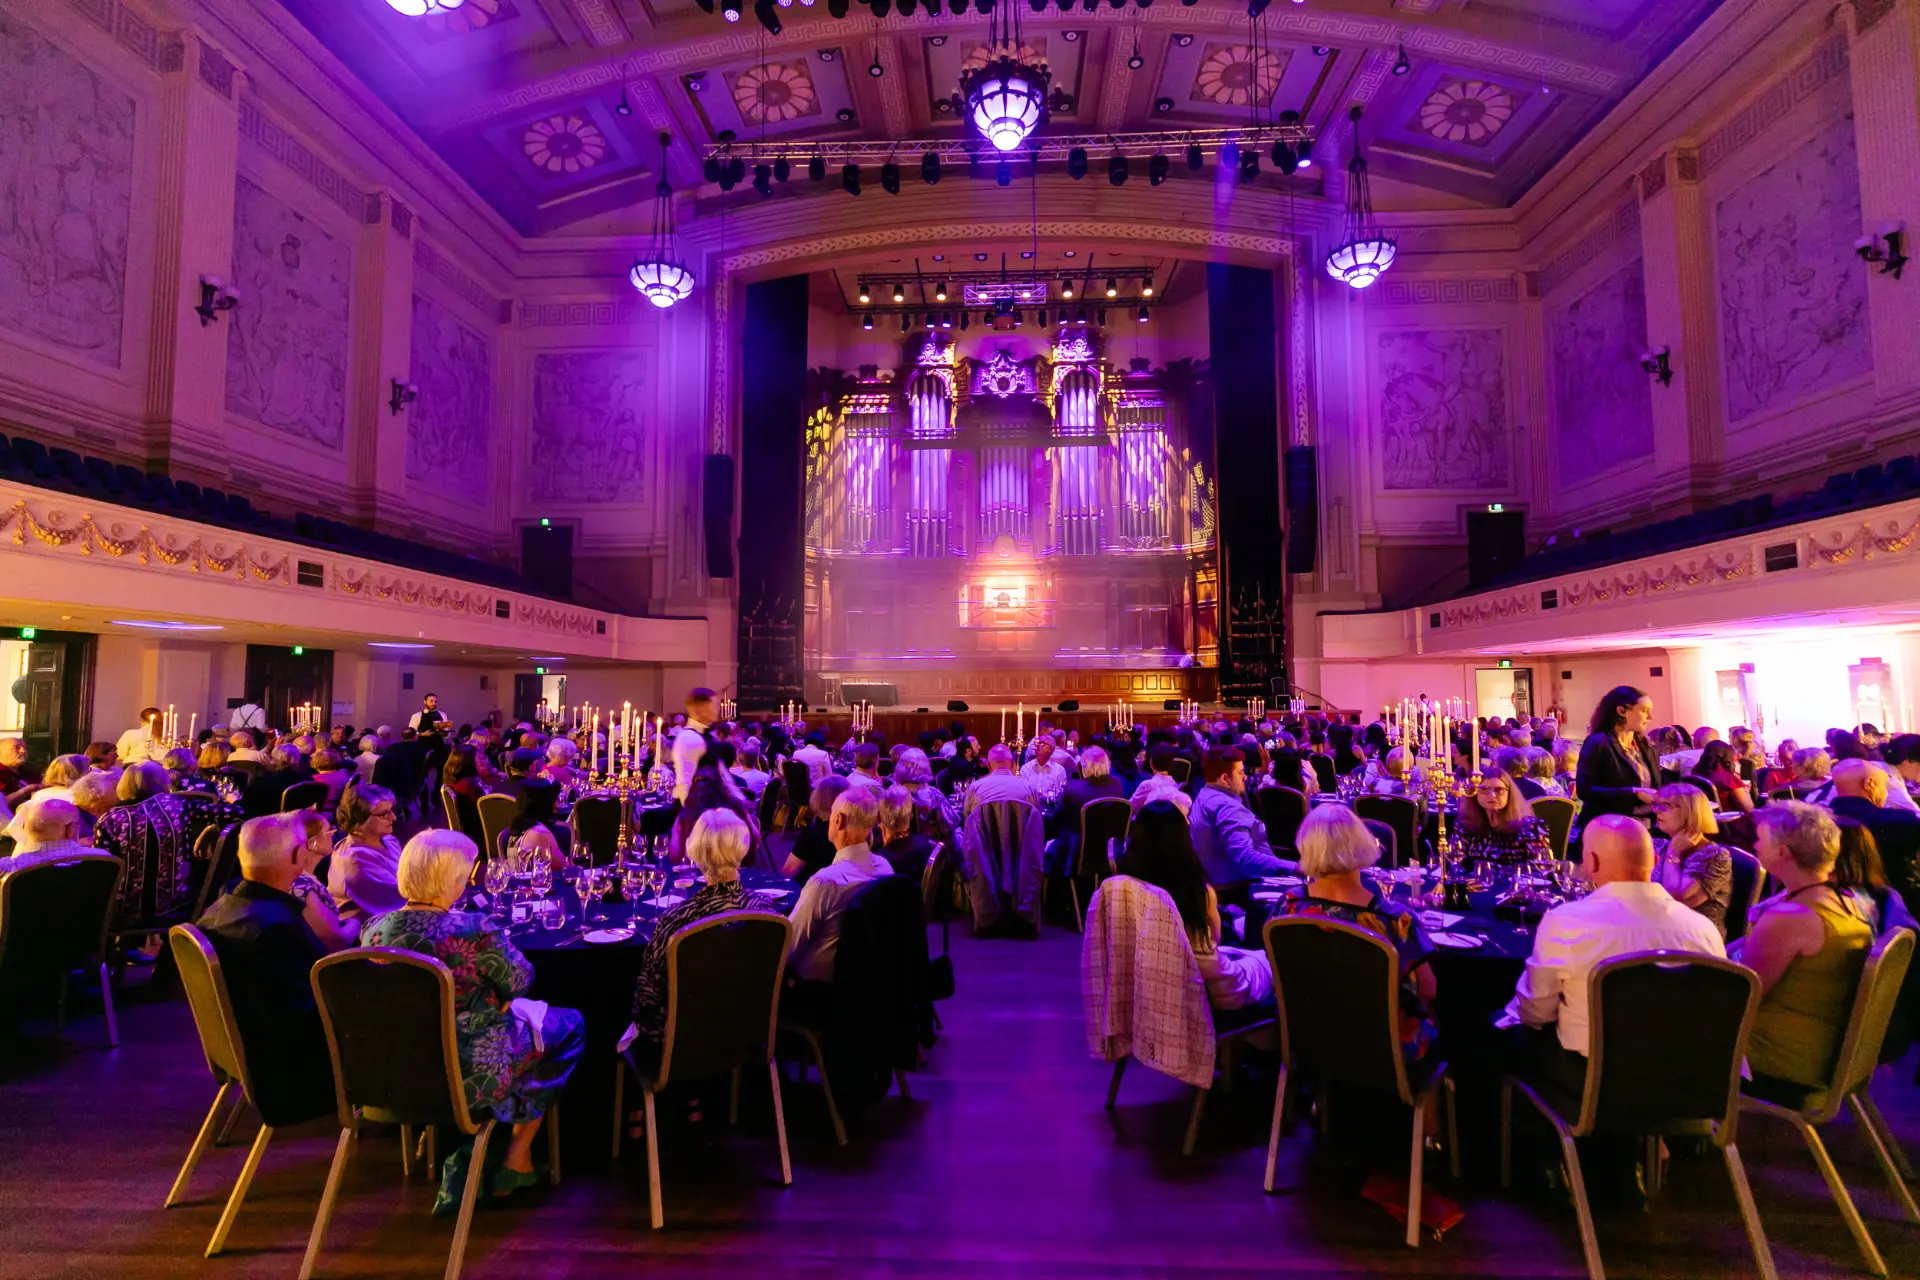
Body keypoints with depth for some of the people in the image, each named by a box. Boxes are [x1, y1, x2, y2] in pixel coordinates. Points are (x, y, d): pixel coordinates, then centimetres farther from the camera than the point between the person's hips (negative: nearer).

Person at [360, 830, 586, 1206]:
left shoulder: (374, 930, -10)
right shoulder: (475, 931, -28)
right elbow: (519, 982, -12)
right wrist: (500, 944, 5)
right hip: (470, 1076, -6)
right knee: (570, 1025, 17)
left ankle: (461, 1167, 28)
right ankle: (517, 1157, 25)